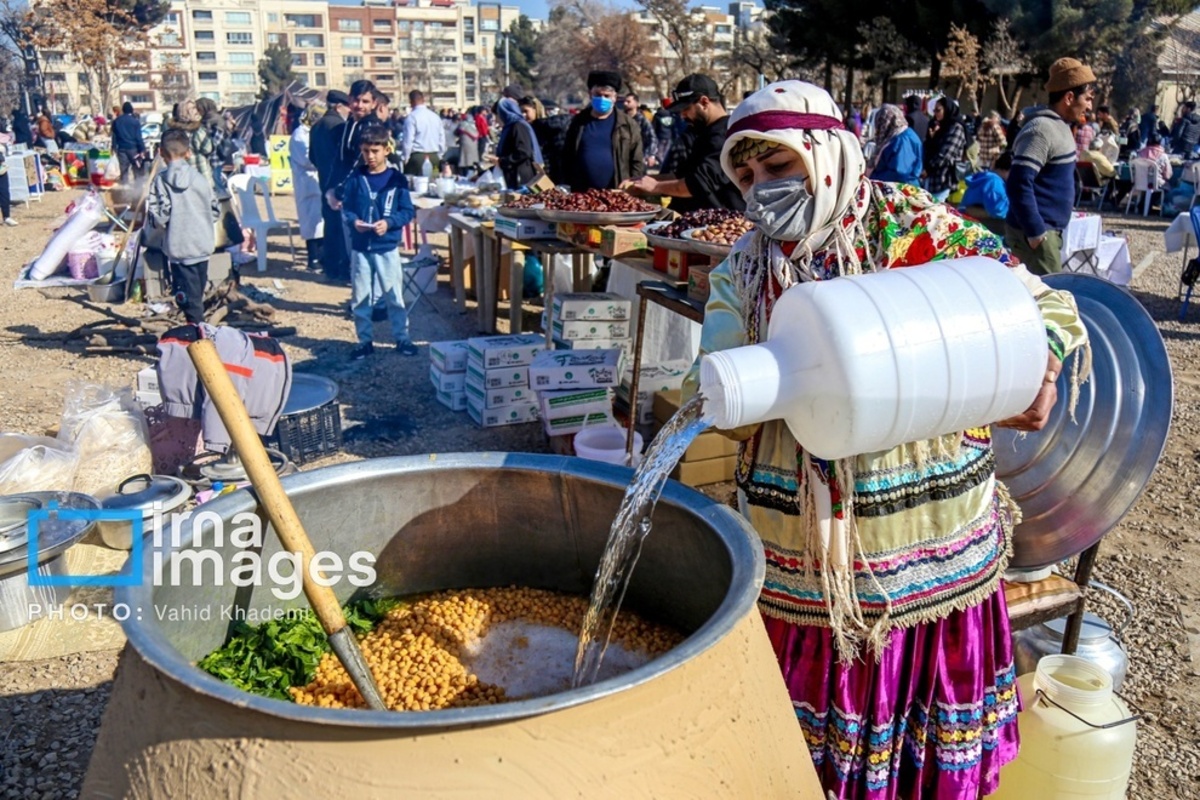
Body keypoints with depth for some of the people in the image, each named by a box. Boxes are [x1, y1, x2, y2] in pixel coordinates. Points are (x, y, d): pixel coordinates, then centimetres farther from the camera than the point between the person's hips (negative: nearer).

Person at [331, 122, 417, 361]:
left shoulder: (397, 179, -4)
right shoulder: (355, 178, 1)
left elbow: (408, 211, -3)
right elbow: (345, 207, 5)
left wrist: (389, 223, -18)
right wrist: (353, 221, -15)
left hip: (388, 247, -2)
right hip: (360, 247, 2)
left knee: (394, 295, 5)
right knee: (360, 297, 8)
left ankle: (402, 338, 19)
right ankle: (365, 340, 20)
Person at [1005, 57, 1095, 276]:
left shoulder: (1058, 126, 15)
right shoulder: (1042, 129, -16)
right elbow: (1019, 184, -25)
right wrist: (1036, 232, -23)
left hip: (1048, 230, 10)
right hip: (1035, 233, -10)